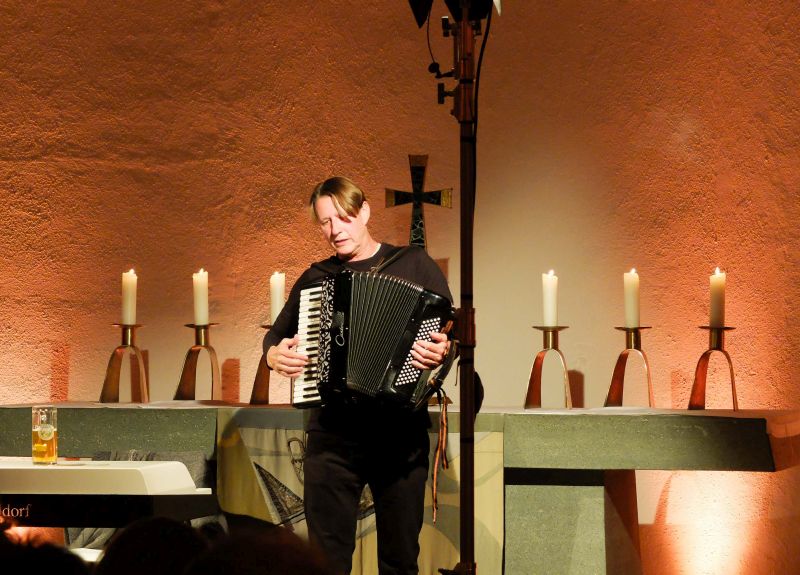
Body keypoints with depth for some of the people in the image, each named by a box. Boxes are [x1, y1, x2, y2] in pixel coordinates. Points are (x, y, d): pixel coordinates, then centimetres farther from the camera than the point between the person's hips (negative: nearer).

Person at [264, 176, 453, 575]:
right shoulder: (315, 279, 12)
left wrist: (440, 351, -20)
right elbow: (278, 333, 23)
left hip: (401, 433, -1)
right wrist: (274, 354, 0)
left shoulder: (414, 265, 4)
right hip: (332, 435, 2)